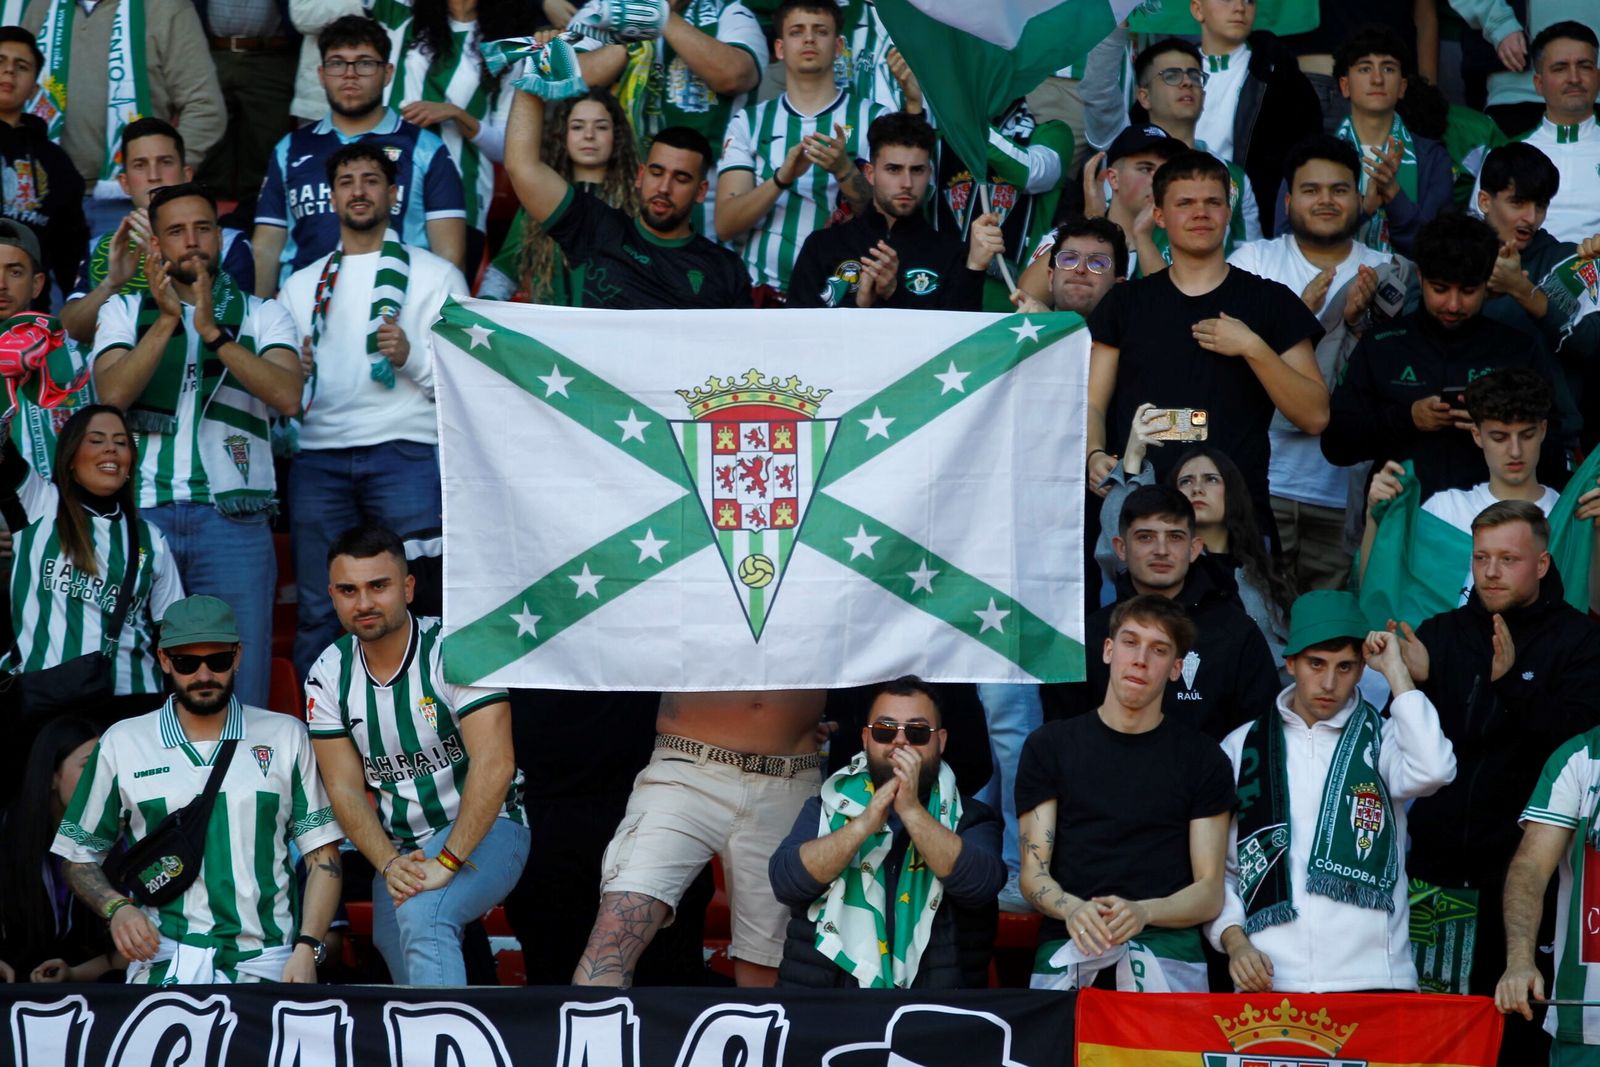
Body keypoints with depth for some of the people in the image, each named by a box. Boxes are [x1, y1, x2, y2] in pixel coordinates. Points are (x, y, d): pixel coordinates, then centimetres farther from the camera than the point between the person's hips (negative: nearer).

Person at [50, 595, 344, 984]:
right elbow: (80, 856, 17)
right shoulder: (122, 744, 12)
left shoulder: (286, 736, 13)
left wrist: (306, 949, -4)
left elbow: (322, 854, 9)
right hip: (164, 964, -1)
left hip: (265, 963, 1)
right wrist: (117, 908, -4)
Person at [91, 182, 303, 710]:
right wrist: (167, 320, -13)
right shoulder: (124, 311, 14)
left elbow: (287, 396, -7)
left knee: (238, 685, -5)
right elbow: (111, 394, -4)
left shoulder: (261, 314, 12)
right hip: (142, 512, 1)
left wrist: (213, 330, -14)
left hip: (233, 515, -1)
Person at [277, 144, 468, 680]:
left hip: (405, 452, -3)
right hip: (318, 453, 3)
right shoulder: (301, 285, 23)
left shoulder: (435, 275, 12)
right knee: (318, 614, 1)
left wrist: (411, 356, -13)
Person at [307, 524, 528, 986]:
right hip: (397, 849, 6)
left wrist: (446, 862, -28)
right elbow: (345, 788, 0)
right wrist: (389, 865, -17)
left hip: (484, 831, -6)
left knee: (421, 913, -33)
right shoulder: (328, 676, 2)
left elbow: (493, 765, -22)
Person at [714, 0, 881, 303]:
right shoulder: (748, 124, 13)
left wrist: (844, 170, -16)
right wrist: (781, 178, -14)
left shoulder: (874, 120, 11)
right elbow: (725, 225, 2)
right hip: (761, 294, 1)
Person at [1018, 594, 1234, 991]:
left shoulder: (1204, 760, 13)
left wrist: (1141, 913, -13)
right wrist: (1072, 909, -13)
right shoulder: (1050, 746, 15)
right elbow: (1033, 873, 9)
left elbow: (1209, 894, 7)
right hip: (1067, 946, 1)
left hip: (1167, 945, -1)